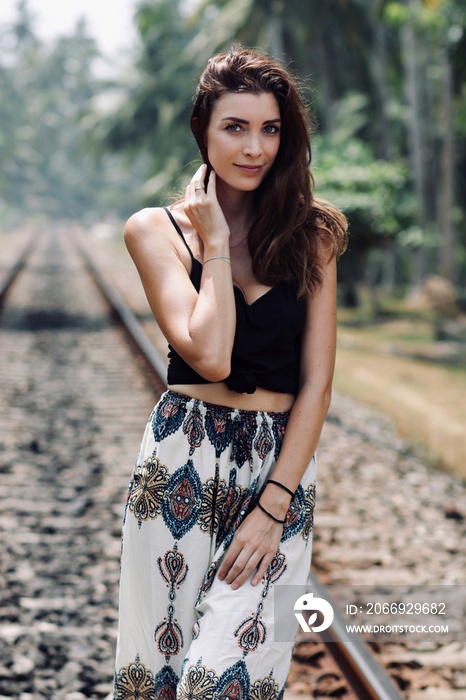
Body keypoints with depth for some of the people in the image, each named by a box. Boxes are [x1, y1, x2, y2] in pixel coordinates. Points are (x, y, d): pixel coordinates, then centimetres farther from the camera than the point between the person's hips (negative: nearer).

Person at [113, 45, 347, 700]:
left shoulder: (311, 233, 6)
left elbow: (316, 383, 1)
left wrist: (273, 506, -7)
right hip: (183, 463, 0)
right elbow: (209, 356, -13)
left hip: (282, 464, 1)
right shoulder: (156, 228, 1)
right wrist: (216, 242, -6)